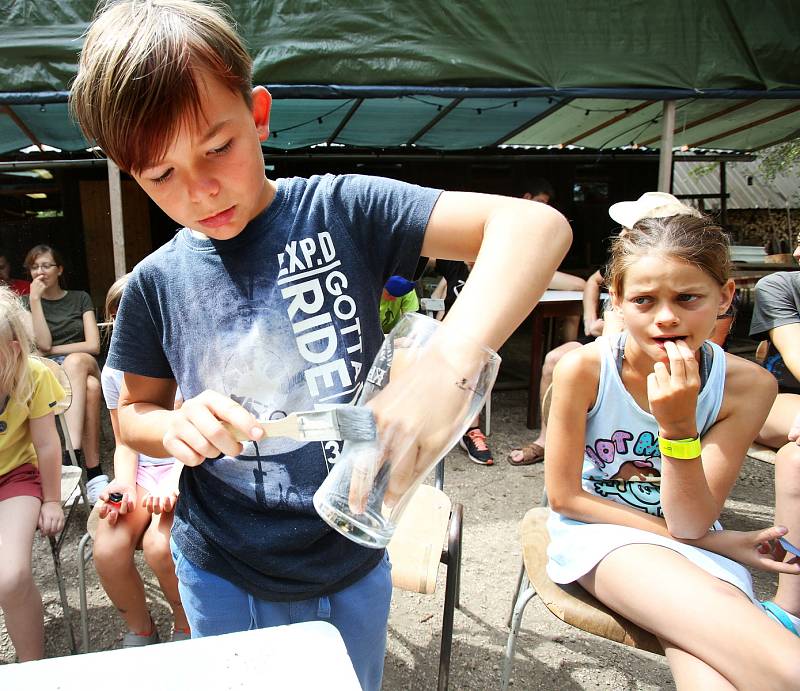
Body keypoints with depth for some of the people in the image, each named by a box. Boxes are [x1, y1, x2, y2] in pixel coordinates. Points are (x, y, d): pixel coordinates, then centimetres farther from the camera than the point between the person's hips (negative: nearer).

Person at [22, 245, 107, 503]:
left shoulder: (80, 298, 13)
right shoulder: (27, 303, 12)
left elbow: (93, 345, 1)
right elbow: (43, 343, -6)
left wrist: (53, 351, -2)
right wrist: (35, 300, -7)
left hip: (86, 366, 1)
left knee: (75, 361, -38)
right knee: (90, 388, -36)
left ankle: (72, 452, -44)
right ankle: (94, 472, -45)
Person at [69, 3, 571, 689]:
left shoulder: (342, 210, -17)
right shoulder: (156, 283, -7)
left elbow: (535, 225, -27)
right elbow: (132, 412, 8)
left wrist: (445, 366, -43)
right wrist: (175, 428, -17)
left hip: (352, 564, -1)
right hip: (221, 578, 2)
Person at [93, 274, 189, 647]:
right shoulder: (114, 372, 6)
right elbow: (125, 444, 11)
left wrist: (177, 488, -22)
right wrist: (123, 483, -9)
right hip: (143, 471, 4)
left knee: (158, 544, -30)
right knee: (107, 550, -23)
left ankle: (186, 628, 2)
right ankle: (139, 630, 8)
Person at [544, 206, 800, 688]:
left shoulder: (747, 385, -13)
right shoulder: (582, 369, -20)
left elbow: (691, 525, -14)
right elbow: (565, 496, -12)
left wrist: (679, 425, -32)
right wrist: (712, 539, -13)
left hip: (692, 541, 3)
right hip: (599, 529, -3)